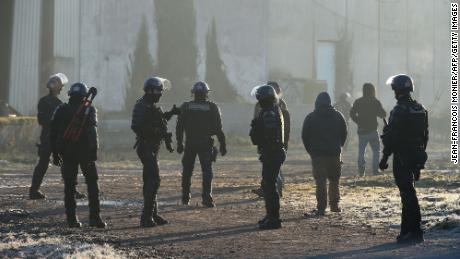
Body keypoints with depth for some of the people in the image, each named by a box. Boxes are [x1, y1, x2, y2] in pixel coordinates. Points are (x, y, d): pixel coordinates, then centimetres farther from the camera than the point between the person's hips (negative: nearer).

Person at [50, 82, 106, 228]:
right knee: (92, 184, 4)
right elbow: (92, 132, -14)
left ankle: (71, 219, 5)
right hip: (85, 151, -3)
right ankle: (94, 218, -2)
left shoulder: (61, 110, 8)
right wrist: (94, 152, -16)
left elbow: (53, 132, 7)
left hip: (67, 153, 3)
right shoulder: (89, 110, -3)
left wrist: (55, 153, 13)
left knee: (69, 186, 7)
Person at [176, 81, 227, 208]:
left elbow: (179, 127, 3)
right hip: (206, 143, -2)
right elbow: (218, 128, -4)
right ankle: (207, 198, -11)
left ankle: (185, 197, 19)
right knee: (207, 170, -1)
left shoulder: (185, 107, 2)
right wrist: (222, 144, 1)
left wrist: (179, 143, 10)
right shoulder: (212, 107, -3)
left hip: (190, 143, 2)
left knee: (187, 170, 14)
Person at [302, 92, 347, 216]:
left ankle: (321, 208, -8)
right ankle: (334, 205, 17)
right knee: (334, 180, 15)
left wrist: (311, 150, 10)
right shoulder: (338, 116, 3)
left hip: (317, 154, -2)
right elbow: (344, 133, 7)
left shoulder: (310, 118, -1)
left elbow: (304, 136, 0)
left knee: (320, 182, -2)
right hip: (335, 153, 2)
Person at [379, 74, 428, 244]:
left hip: (401, 158, -8)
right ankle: (407, 230, 22)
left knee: (408, 193, -5)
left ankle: (415, 232, -4)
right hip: (416, 157, 8)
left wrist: (385, 158, -12)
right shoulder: (421, 110, 10)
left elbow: (392, 137, -18)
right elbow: (425, 135, 15)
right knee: (407, 193, 16)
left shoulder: (399, 111, -16)